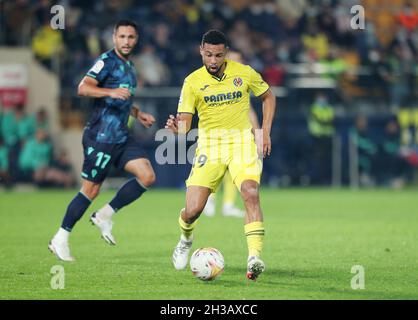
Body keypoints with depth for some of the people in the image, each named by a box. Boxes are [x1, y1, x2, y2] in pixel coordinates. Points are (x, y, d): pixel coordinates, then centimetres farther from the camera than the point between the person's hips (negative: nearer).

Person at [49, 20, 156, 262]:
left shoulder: (130, 67, 18)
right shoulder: (108, 61, -9)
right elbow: (83, 88, -21)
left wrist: (138, 114, 20)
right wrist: (111, 92, -33)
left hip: (121, 136, 8)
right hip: (101, 136, -8)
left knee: (148, 176, -6)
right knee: (91, 190, -6)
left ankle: (106, 215, 7)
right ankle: (61, 239, 6)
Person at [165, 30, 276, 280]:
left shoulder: (244, 73, -2)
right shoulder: (193, 82, -3)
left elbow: (268, 97, 14)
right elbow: (184, 123, -5)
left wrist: (266, 133, 5)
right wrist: (176, 128, -29)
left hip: (241, 141, 0)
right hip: (209, 145, 0)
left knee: (251, 194, -26)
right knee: (193, 210, -7)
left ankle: (254, 258, -28)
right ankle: (186, 239, 30)